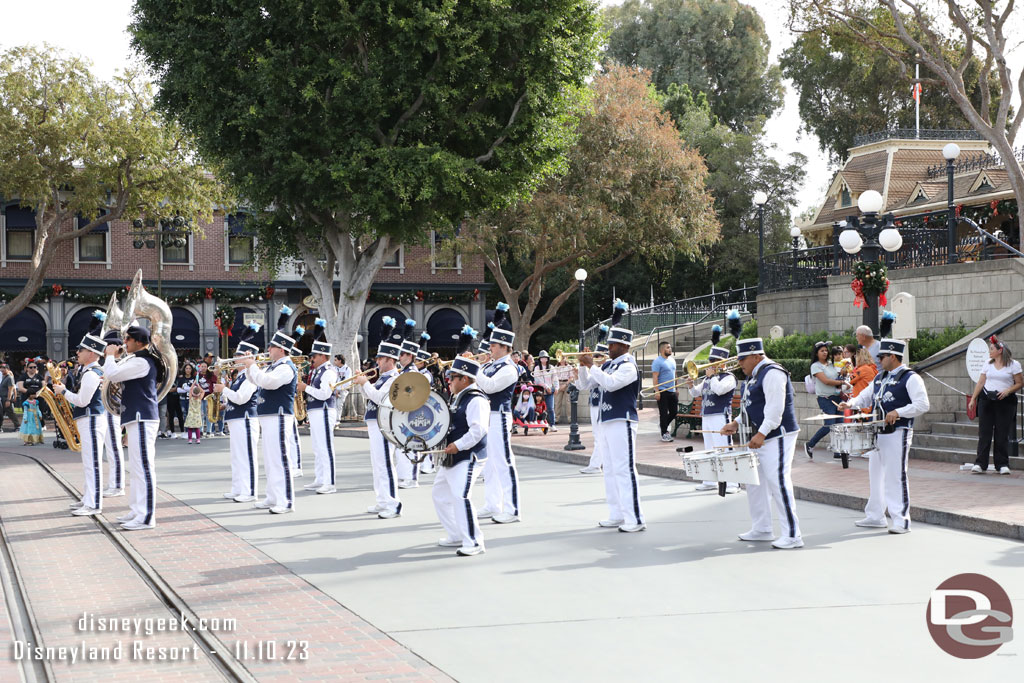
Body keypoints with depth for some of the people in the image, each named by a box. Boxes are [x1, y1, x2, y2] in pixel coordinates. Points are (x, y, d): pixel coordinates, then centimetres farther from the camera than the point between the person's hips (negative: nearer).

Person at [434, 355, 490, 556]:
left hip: (468, 458, -11)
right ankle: (456, 536, 26)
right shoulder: (457, 398, 16)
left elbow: (478, 430, -26)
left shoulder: (476, 400, -16)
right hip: (451, 459, 11)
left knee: (461, 497, -20)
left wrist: (458, 445, -26)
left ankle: (473, 542, -14)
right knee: (440, 494, 17)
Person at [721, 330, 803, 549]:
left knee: (778, 483, -13)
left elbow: (775, 407, -23)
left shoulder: (772, 373, -15)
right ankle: (762, 529, 24)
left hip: (776, 438, -11)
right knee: (755, 482, 14)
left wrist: (762, 433, -27)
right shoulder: (754, 375, 17)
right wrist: (737, 423, 13)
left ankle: (792, 535, -11)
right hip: (759, 440, 11)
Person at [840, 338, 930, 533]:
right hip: (878, 433, 9)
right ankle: (875, 516, 24)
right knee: (875, 474, 14)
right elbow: (866, 397, 27)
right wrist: (851, 404, 7)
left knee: (896, 476, -9)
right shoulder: (880, 378, 17)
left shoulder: (910, 378, -9)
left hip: (897, 434, -9)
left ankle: (901, 520, -4)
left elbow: (923, 404, -17)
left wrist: (898, 412, -25)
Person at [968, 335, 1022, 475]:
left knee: (1003, 434, -2)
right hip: (986, 400, 3)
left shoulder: (1013, 364, 0)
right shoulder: (988, 364, 12)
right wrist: (973, 399, 10)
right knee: (984, 432, -1)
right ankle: (980, 464, -1)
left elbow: (1020, 383, 0)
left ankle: (1003, 464, 6)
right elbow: (981, 382, 14)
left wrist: (1008, 391, -16)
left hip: (1005, 401, -3)